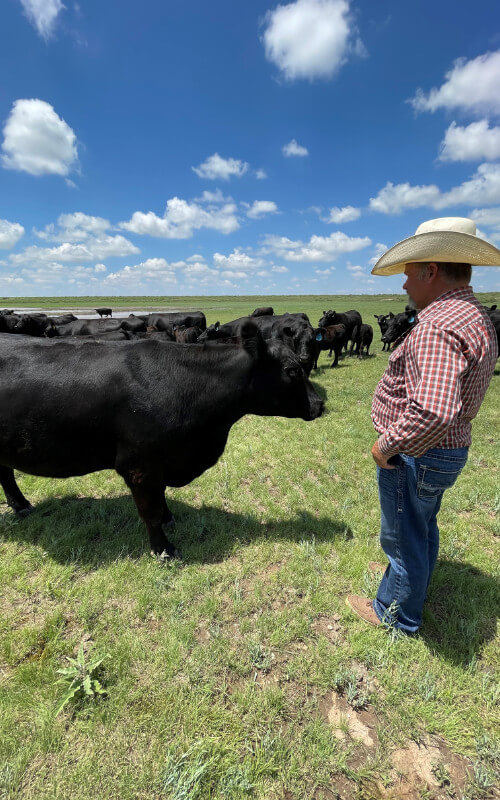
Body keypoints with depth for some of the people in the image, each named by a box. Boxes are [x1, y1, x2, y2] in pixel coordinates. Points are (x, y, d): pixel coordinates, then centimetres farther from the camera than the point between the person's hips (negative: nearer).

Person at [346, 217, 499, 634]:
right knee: (422, 526, 28)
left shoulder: (438, 326, -29)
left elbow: (433, 411, -43)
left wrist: (387, 445, -27)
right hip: (450, 449, 9)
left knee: (404, 535, 13)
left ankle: (395, 613, 37)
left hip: (413, 456, -9)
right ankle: (405, 576, 54)